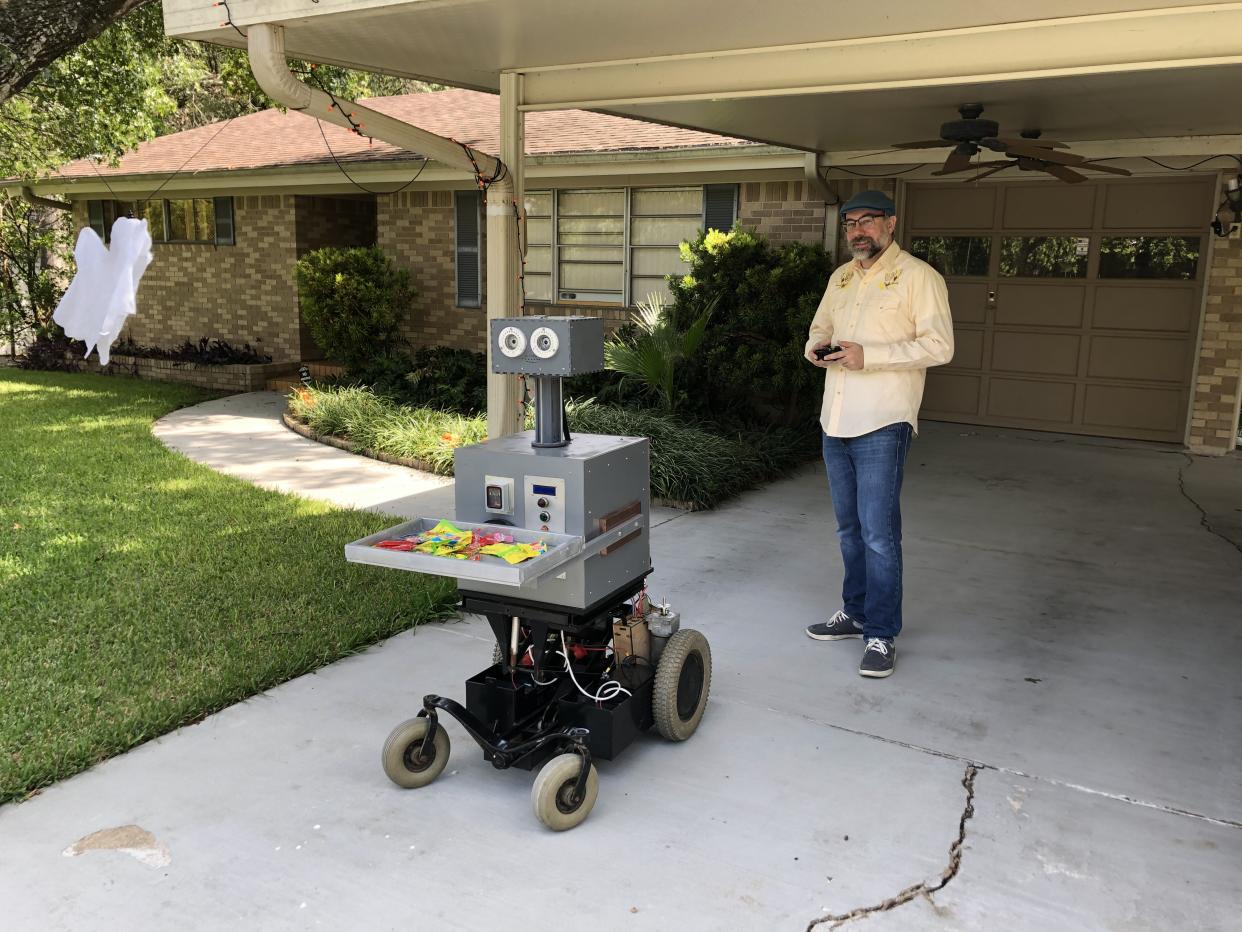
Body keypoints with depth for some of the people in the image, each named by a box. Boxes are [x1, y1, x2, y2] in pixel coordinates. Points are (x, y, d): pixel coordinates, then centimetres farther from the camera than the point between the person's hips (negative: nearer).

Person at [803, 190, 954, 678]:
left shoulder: (918, 276, -7)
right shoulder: (841, 277, 15)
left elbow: (939, 346, -14)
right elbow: (821, 326, 27)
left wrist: (869, 355, -21)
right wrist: (815, 347, 2)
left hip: (881, 425, -7)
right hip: (835, 421, 7)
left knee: (879, 533, -6)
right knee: (850, 528, 16)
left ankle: (881, 635, 3)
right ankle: (856, 612, 30)